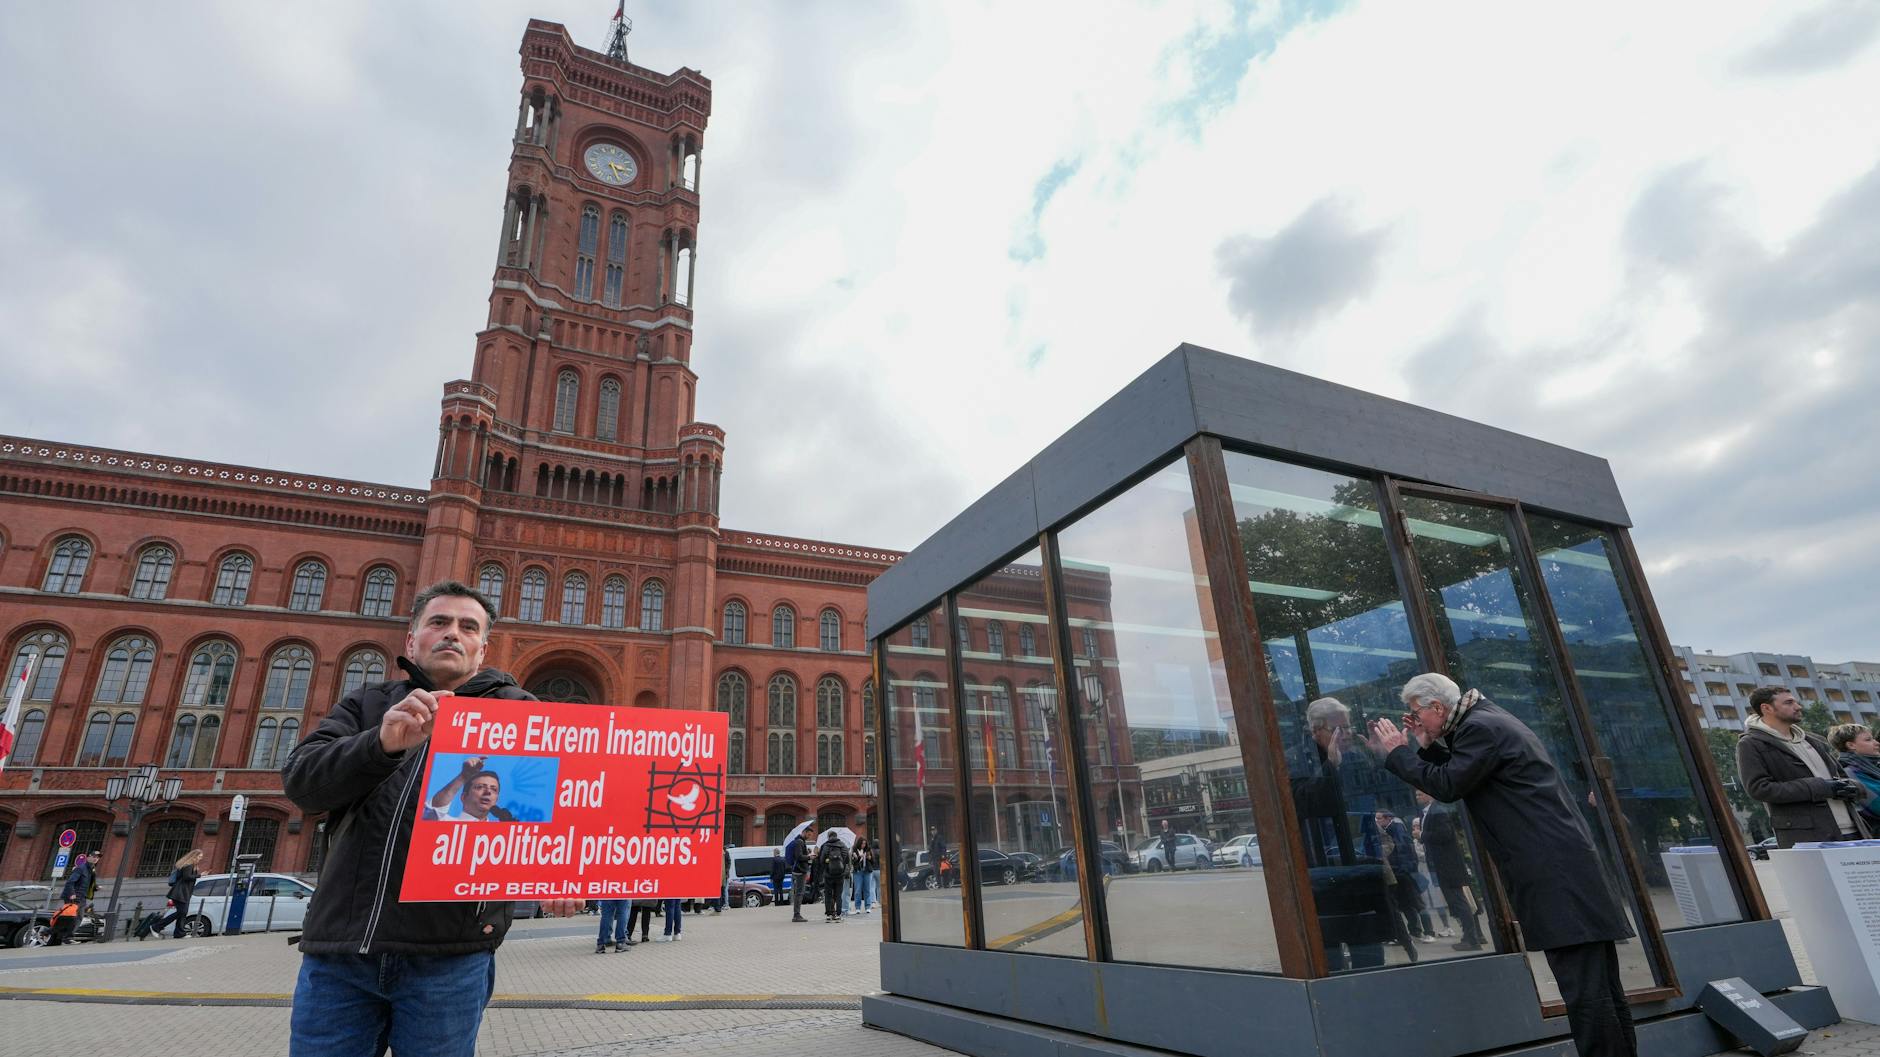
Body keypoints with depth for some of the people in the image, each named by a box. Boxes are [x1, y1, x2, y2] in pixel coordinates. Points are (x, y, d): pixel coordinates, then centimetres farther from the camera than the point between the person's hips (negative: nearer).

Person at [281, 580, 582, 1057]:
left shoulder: (515, 710, 6)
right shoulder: (366, 705, 14)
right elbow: (301, 779, -1)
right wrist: (384, 743, -22)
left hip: (448, 955, -2)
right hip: (337, 949, 2)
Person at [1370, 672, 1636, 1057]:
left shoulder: (1479, 727, -13)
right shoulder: (1487, 721, 18)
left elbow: (1447, 786, -15)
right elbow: (1458, 777, 23)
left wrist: (1397, 752, -6)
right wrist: (1429, 746, 12)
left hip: (1555, 874, -11)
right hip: (1565, 867, 11)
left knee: (1584, 991, -7)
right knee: (1600, 988, 14)